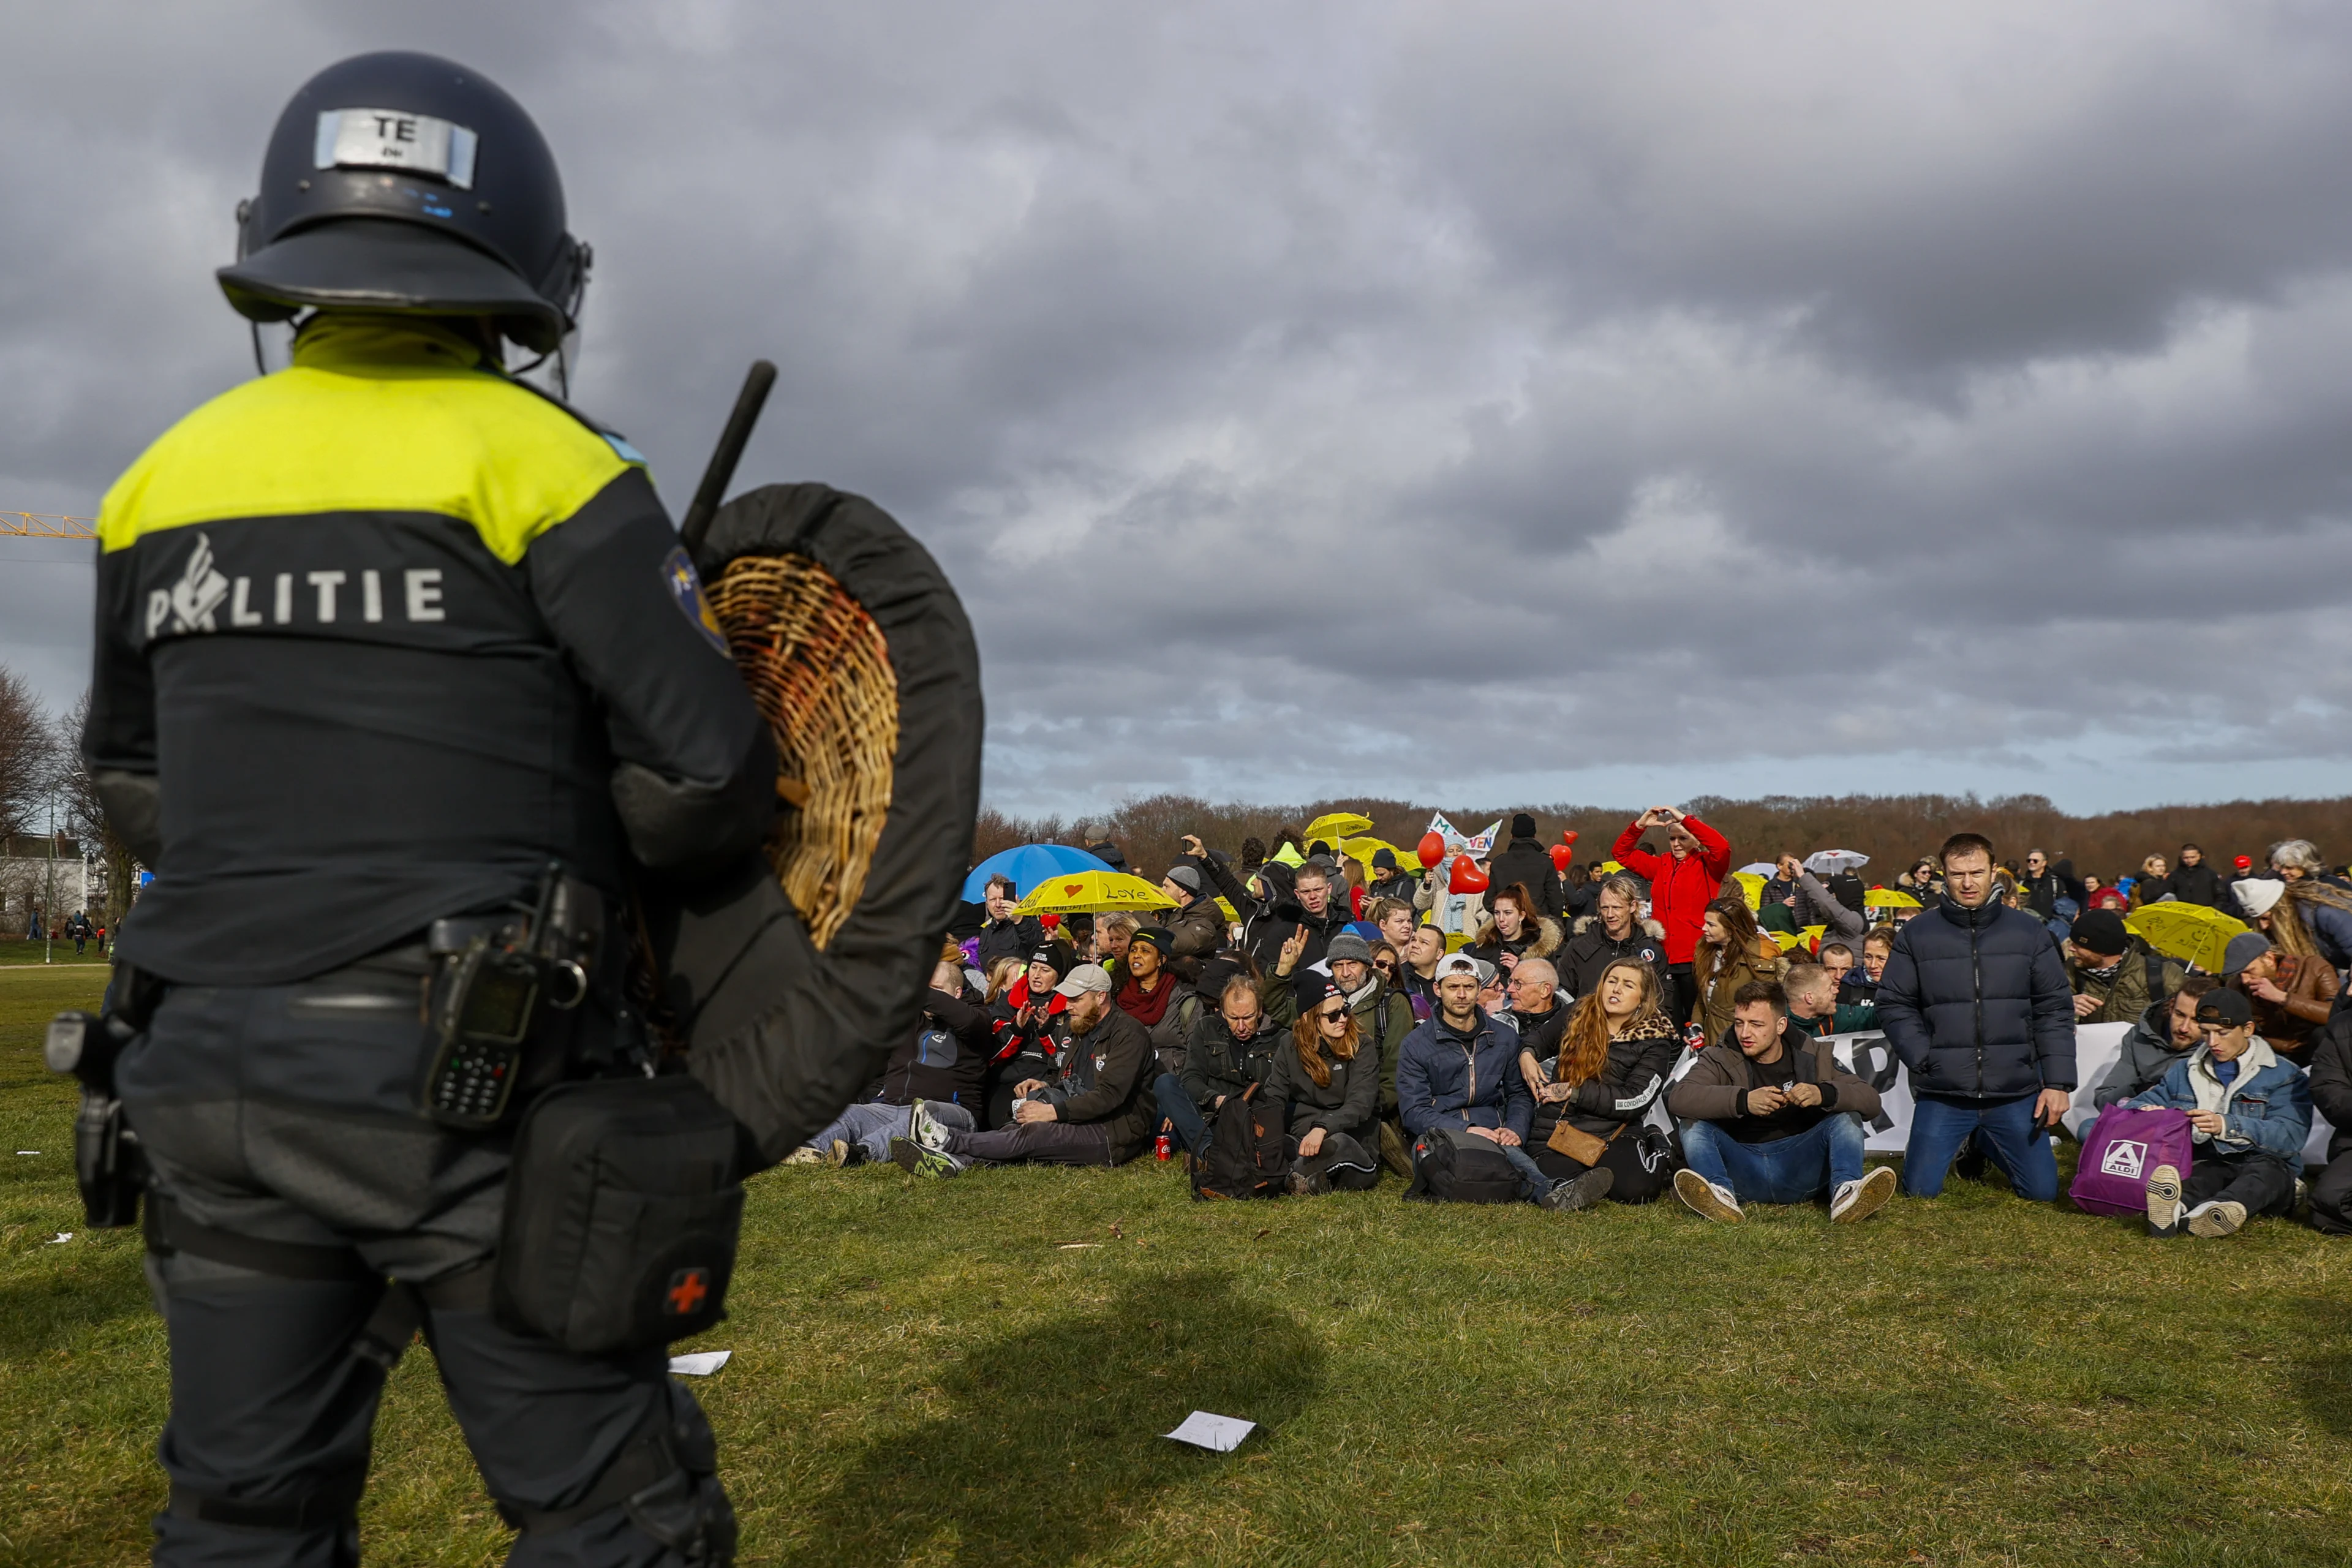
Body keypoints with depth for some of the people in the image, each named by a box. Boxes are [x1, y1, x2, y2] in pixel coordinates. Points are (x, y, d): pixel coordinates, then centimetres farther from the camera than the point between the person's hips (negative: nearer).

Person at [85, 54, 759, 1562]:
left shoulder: (166, 473, 8)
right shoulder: (542, 464, -9)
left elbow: (133, 786, 18)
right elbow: (705, 774, -12)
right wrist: (700, 865, 9)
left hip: (214, 1069, 6)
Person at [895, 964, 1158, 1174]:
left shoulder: (1129, 1034, -10)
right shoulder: (1082, 1030, 20)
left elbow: (1110, 1095, -20)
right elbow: (1068, 1079, 29)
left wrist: (1052, 1111, -22)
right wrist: (1044, 1085, 6)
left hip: (1115, 1134, -8)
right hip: (1080, 1123, 8)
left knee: (1033, 1134, -26)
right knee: (1022, 1131, -19)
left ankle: (948, 1140, -34)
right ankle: (955, 1161, -41)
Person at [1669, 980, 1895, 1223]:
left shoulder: (1814, 1056, 9)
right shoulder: (1720, 1058, 3)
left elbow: (1870, 1100, -1)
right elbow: (1678, 1097, -16)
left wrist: (1825, 1094, -23)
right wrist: (1743, 1100, -30)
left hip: (1800, 1169, 1)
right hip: (1742, 1170, -1)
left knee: (1847, 1117, -15)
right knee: (1693, 1124, -22)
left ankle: (1845, 1193, -39)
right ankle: (1721, 1194, -47)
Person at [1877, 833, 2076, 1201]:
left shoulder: (2029, 932, 2)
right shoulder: (1916, 936, -1)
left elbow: (2055, 1009, 3)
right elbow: (1894, 1006, 2)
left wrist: (2058, 1082, -2)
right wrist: (1924, 1060, -10)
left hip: (2017, 1092, 1)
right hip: (1942, 1094, -1)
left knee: (2043, 1191, 3)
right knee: (1920, 1190, -2)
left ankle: (1985, 1142, 33)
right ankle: (1959, 1144, 32)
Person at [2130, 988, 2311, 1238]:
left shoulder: (2284, 1075, 7)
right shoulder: (2183, 1071, 22)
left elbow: (2290, 1136, -9)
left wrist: (2227, 1126, -26)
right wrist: (2146, 1111, -8)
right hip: (2204, 1164, 2)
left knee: (2267, 1166, -38)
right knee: (2203, 1172, -35)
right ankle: (2179, 1207, -72)